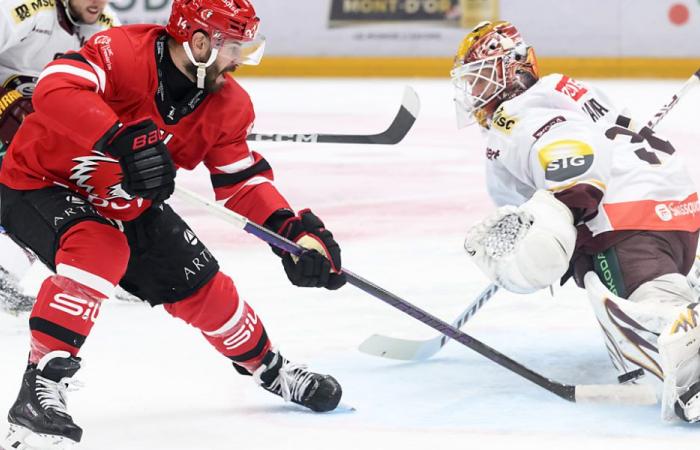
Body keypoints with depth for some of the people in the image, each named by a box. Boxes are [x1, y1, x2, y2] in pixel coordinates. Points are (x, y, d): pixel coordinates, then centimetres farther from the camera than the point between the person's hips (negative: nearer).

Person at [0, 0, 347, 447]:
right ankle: (41, 386, -35)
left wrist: (296, 229, -18)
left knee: (201, 285, 9)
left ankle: (269, 367, 37)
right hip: (39, 183, -7)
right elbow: (54, 88, -46)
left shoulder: (226, 104, -8)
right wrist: (124, 139, -55)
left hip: (125, 205, 7)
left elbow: (242, 179, -2)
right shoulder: (123, 52, -31)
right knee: (100, 248, -37)